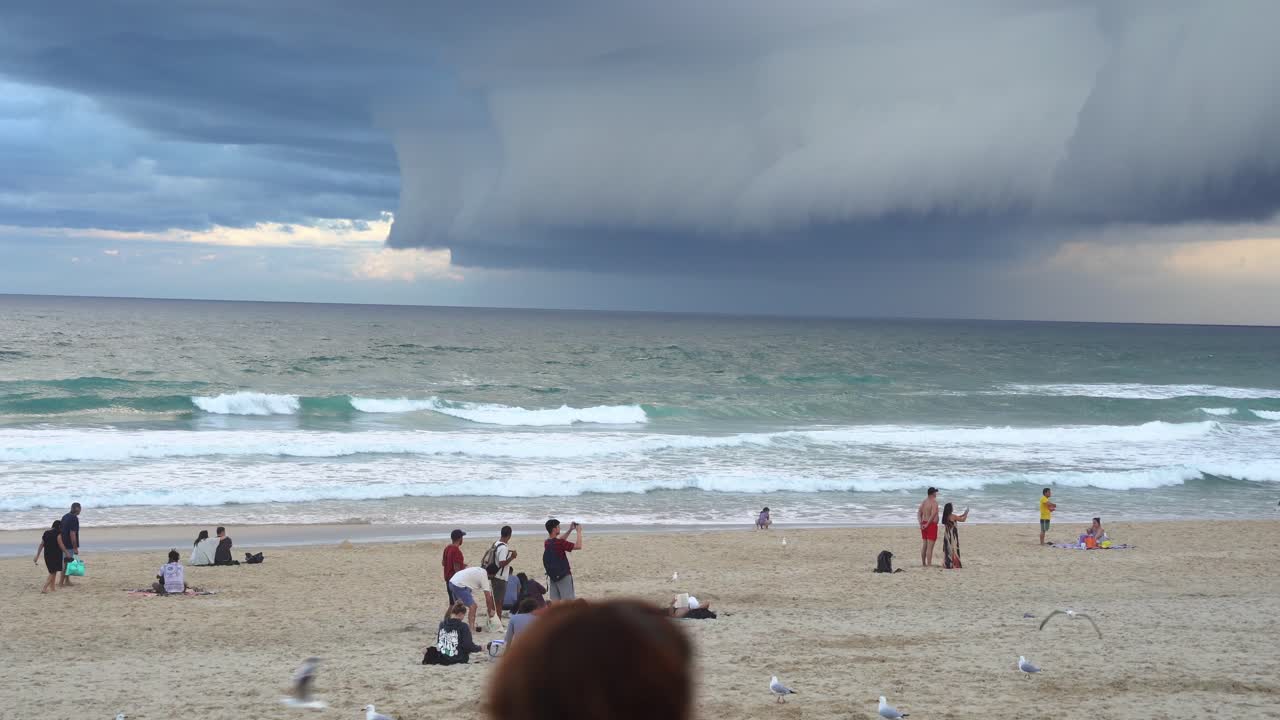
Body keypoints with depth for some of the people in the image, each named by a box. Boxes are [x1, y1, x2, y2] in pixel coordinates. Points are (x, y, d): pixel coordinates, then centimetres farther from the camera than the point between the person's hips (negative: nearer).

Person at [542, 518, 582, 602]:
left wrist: (569, 531, 23)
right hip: (564, 576, -7)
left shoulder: (547, 543, 5)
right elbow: (578, 546, -18)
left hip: (553, 576, 7)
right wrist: (579, 531, -6)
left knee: (554, 603, 7)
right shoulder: (559, 543, -19)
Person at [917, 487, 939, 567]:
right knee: (930, 547, -8)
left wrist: (921, 523, -3)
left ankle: (923, 563, 24)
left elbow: (919, 514, 7)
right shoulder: (934, 502, -13)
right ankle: (929, 565, -11)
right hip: (932, 525, -8)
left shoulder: (924, 502, 12)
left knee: (925, 545, 17)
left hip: (924, 525, 8)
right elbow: (933, 515, -25)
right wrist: (927, 524, -19)